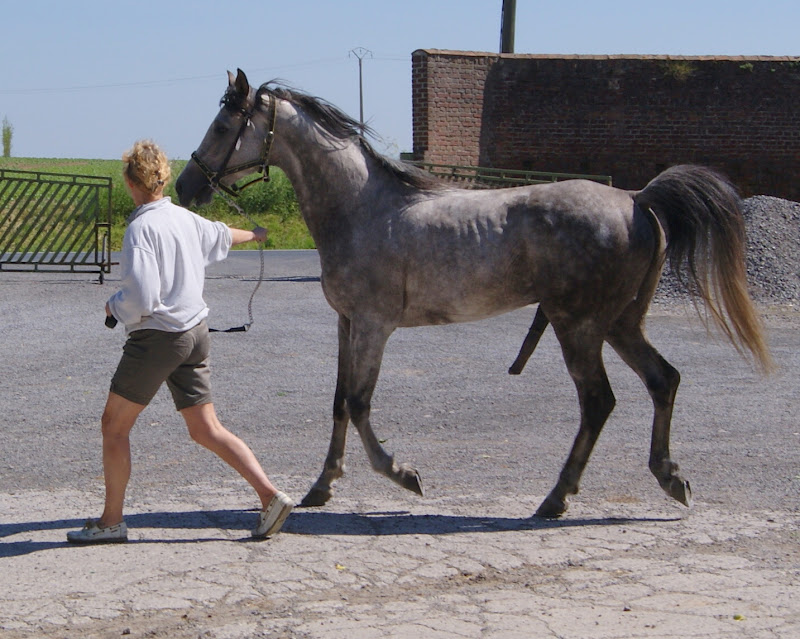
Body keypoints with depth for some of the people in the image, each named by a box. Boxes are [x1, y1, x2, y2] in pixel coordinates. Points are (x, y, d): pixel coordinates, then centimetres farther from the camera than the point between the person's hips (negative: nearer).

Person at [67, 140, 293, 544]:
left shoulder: (141, 228, -17)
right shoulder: (187, 219, 7)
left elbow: (141, 300, -24)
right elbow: (222, 236, 30)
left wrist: (114, 306, -2)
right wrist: (254, 234, 52)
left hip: (156, 338, -8)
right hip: (195, 333, 8)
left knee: (114, 424, 6)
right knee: (206, 430, 10)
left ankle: (111, 522, 11)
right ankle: (270, 497, 2)